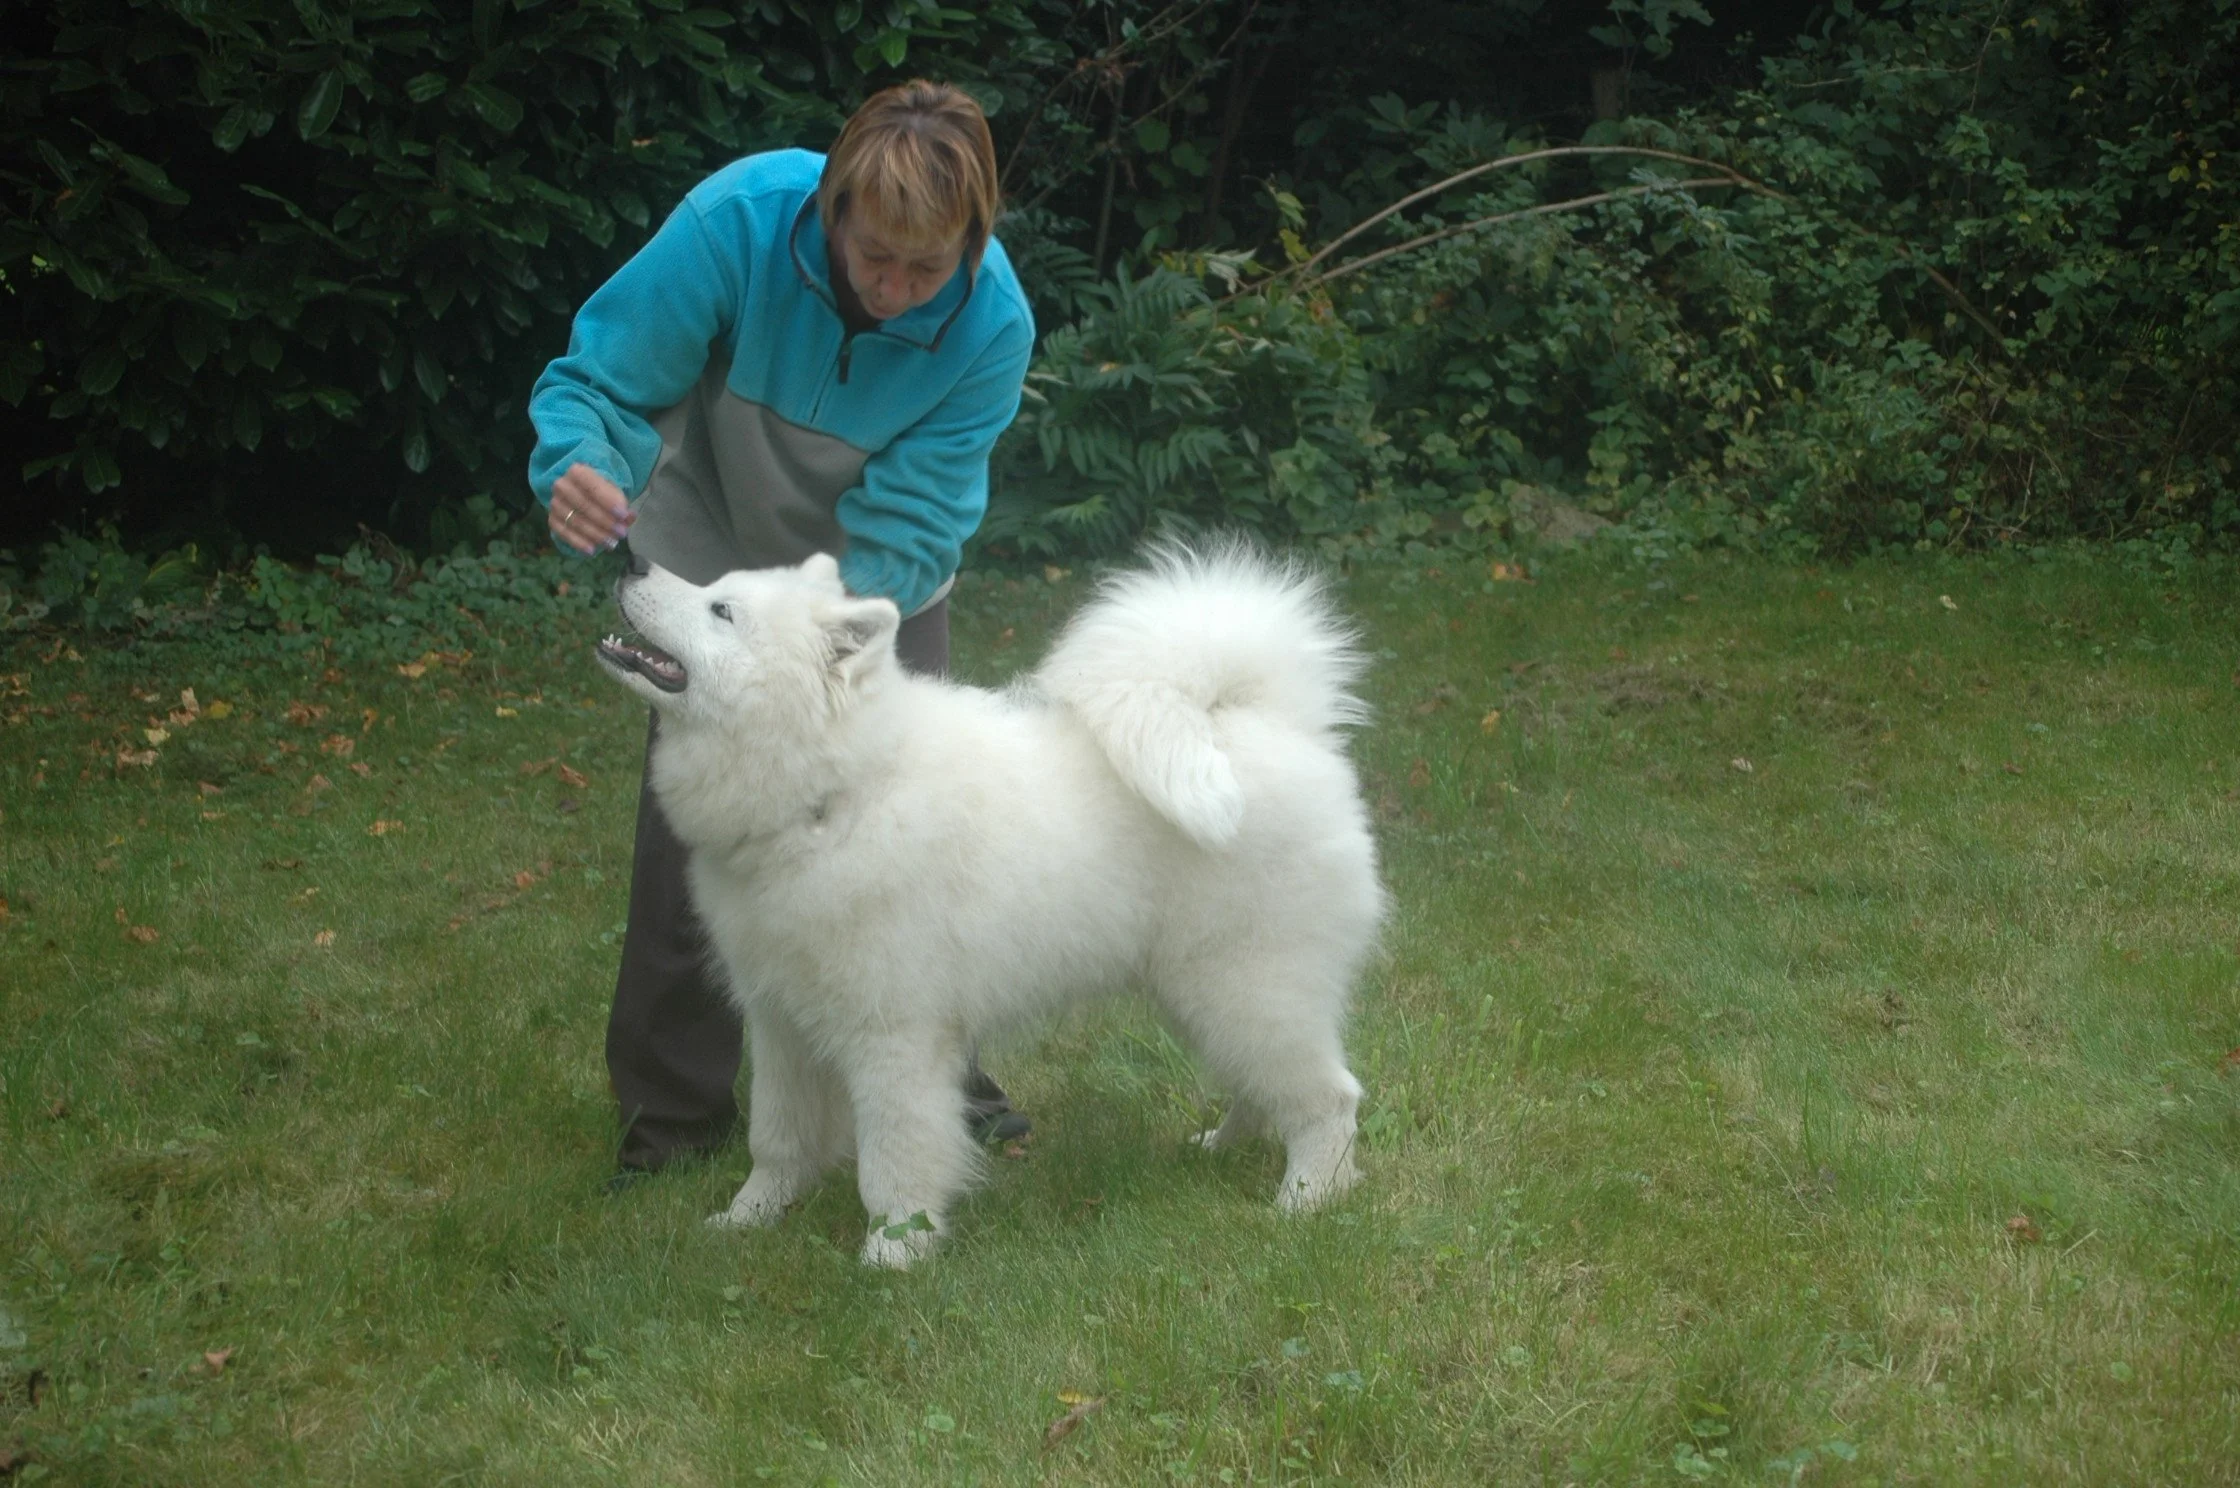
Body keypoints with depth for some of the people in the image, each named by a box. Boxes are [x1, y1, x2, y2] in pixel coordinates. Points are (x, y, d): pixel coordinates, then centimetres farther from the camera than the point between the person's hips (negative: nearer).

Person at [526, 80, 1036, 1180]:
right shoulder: (738, 219, -34)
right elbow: (602, 376, -27)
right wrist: (578, 469, -49)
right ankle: (674, 1100, 14)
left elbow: (910, 525, -27)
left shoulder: (992, 324, -29)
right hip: (713, 555, -1)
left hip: (882, 584, 1)